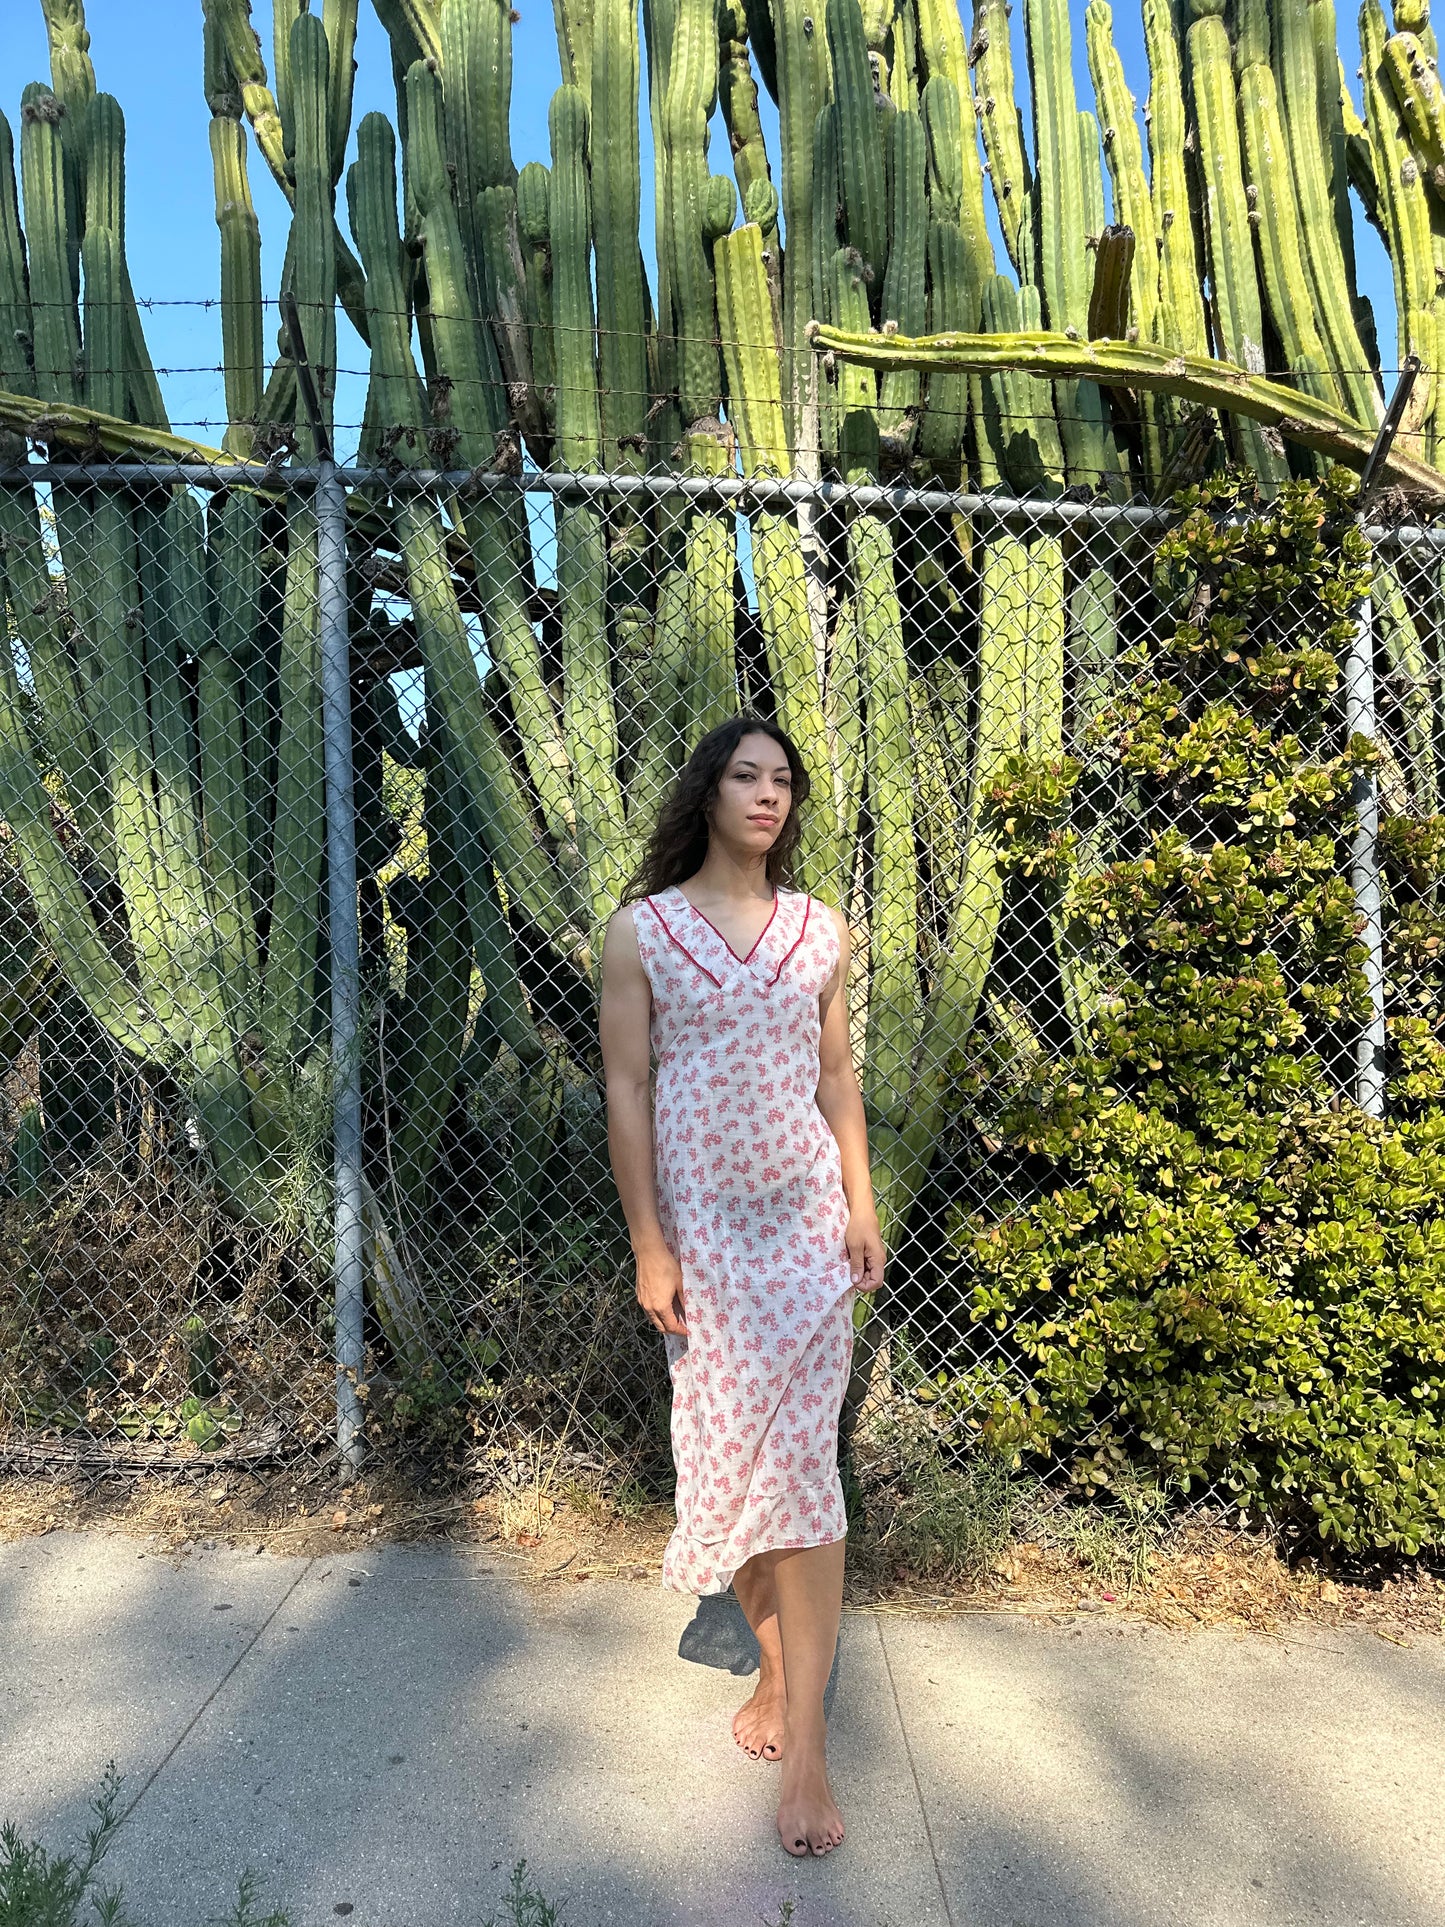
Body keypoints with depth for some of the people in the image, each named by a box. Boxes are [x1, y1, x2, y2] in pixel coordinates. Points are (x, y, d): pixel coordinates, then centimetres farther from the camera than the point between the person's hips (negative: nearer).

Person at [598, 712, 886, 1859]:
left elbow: (837, 1078, 10)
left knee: (803, 1465, -1)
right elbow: (626, 1092, -5)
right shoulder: (641, 931, -3)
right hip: (702, 1226, -1)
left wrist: (864, 1208, 4)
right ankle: (776, 1666, 32)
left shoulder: (822, 931, 5)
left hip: (807, 1222, 1)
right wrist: (649, 1244, -7)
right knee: (728, 1457, 10)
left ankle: (805, 1740, 8)